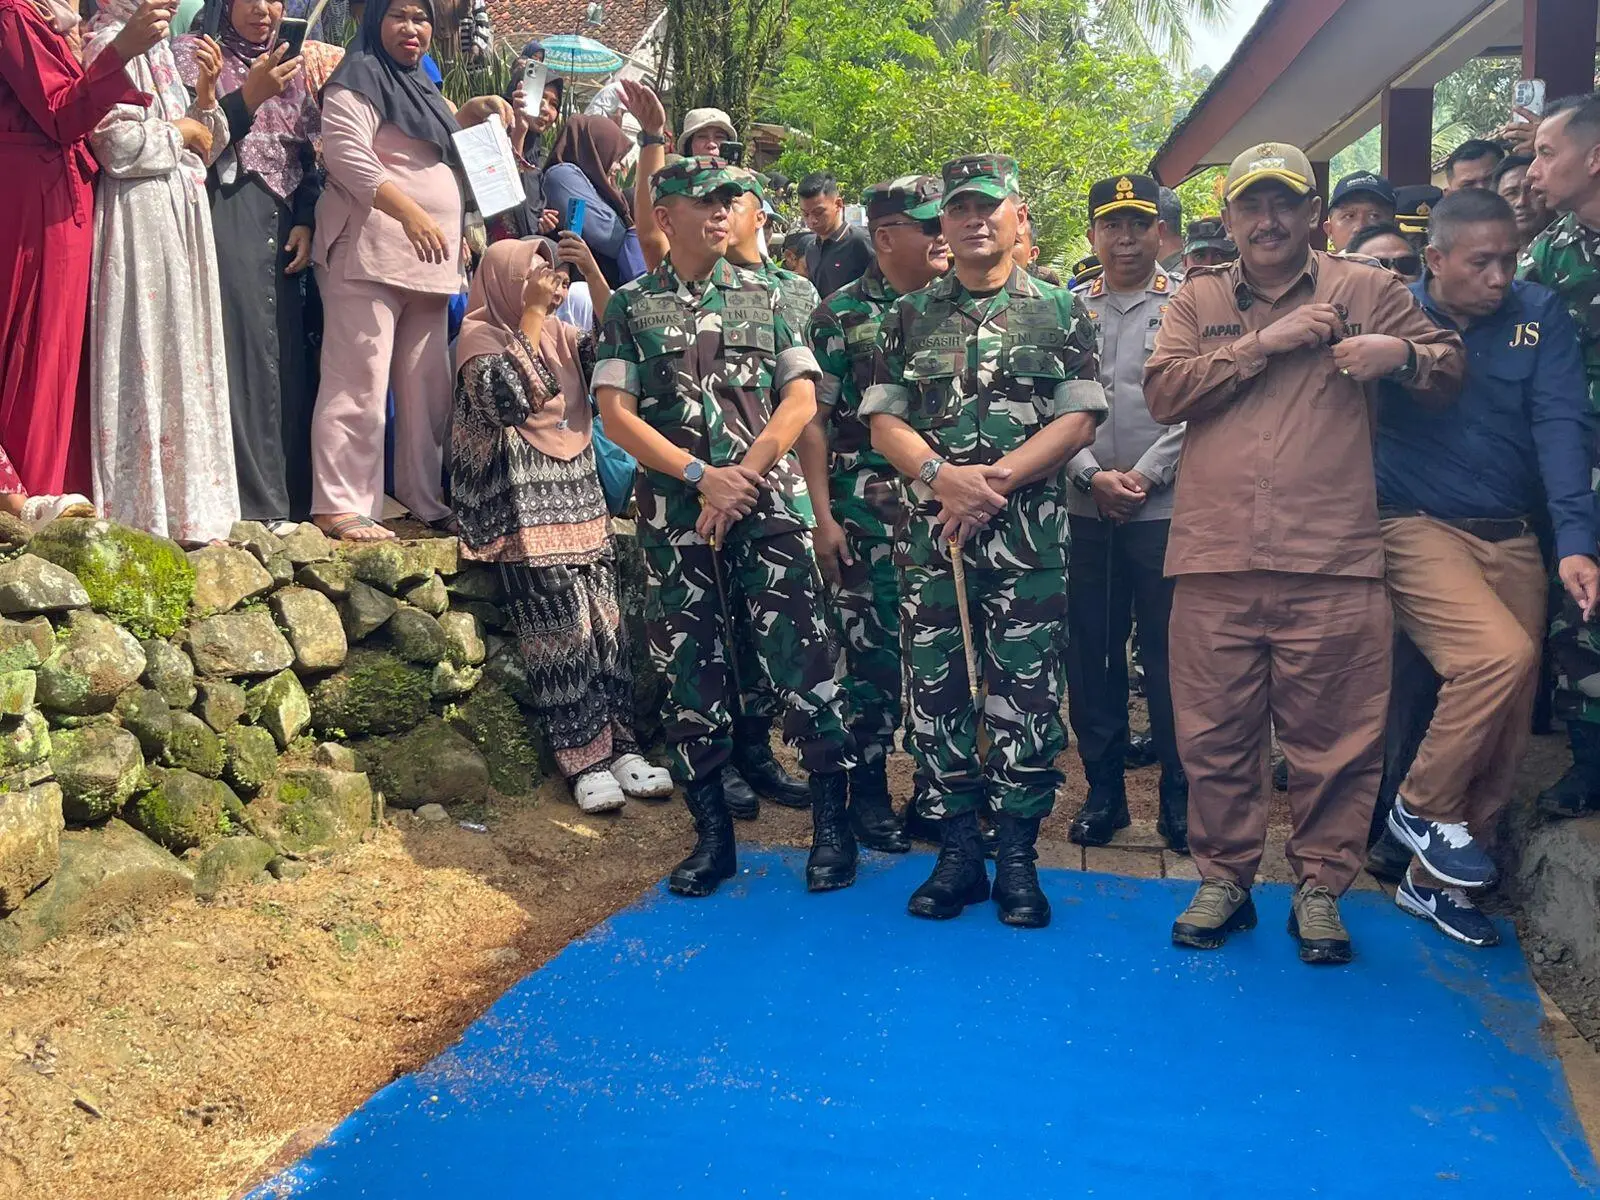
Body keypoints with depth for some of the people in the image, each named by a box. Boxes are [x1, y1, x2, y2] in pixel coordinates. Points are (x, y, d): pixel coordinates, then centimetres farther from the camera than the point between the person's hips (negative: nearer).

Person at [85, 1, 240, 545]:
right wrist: (180, 131, -5)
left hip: (180, 216, 9)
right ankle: (144, 507, -4)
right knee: (147, 353, -8)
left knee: (182, 351, 7)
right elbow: (116, 141, -17)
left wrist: (206, 95, 5)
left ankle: (185, 501, 12)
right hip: (141, 216, -9)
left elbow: (202, 149, 19)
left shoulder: (158, 49, 21)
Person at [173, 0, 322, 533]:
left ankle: (283, 495, 6)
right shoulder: (193, 53, 6)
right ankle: (244, 496, -10)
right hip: (226, 217, -5)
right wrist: (249, 97, -14)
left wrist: (306, 222, 3)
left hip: (281, 224, 5)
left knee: (285, 354, 1)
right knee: (236, 345, -11)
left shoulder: (290, 70, 21)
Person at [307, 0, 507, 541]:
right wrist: (410, 213, -25)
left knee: (428, 385, 10)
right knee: (359, 382, -13)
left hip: (429, 261, 9)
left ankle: (426, 498, 17)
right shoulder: (359, 77, -2)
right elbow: (346, 153, -17)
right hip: (371, 256, -9)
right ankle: (340, 505, -11)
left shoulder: (419, 86, 26)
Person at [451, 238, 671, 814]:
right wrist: (531, 313, -11)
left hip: (578, 491, 6)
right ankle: (585, 758, -10)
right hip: (524, 501, -6)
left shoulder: (559, 331, 19)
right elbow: (509, 400, -16)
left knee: (604, 617, -4)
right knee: (560, 625, -15)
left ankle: (620, 744, 1)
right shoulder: (479, 334, 1)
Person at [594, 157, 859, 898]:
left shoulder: (763, 299, 10)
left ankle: (832, 824, 7)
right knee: (690, 674, 5)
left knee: (800, 659, -5)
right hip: (674, 518, 1)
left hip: (769, 506, 0)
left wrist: (744, 474, -10)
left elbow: (801, 397, 3)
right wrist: (702, 475, -12)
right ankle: (712, 833, 16)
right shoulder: (631, 307, 7)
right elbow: (616, 414, -1)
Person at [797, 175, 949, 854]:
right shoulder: (841, 315, 0)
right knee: (874, 658, 3)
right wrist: (822, 516, -9)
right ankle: (868, 793, 17)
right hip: (867, 520, -3)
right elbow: (813, 419, -2)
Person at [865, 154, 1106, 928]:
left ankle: (1017, 856, 15)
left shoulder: (1060, 312, 5)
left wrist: (995, 479, -15)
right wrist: (942, 475, -15)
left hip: (1028, 536, -2)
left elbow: (1078, 421, -3)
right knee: (936, 691, 5)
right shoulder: (910, 315, 11)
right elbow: (883, 421, 4)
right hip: (929, 534, 2)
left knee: (1025, 694, 2)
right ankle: (957, 853, 18)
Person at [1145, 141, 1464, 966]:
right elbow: (1163, 393, -2)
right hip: (1213, 563, 1)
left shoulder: (1368, 291, 9)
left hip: (1332, 564, -1)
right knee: (1214, 738, 8)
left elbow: (1450, 371, 13)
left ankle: (1319, 888, 22)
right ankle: (1223, 877, 25)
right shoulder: (1197, 300, 12)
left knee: (1333, 740, 5)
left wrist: (1402, 355, -9)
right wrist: (1267, 341, -8)